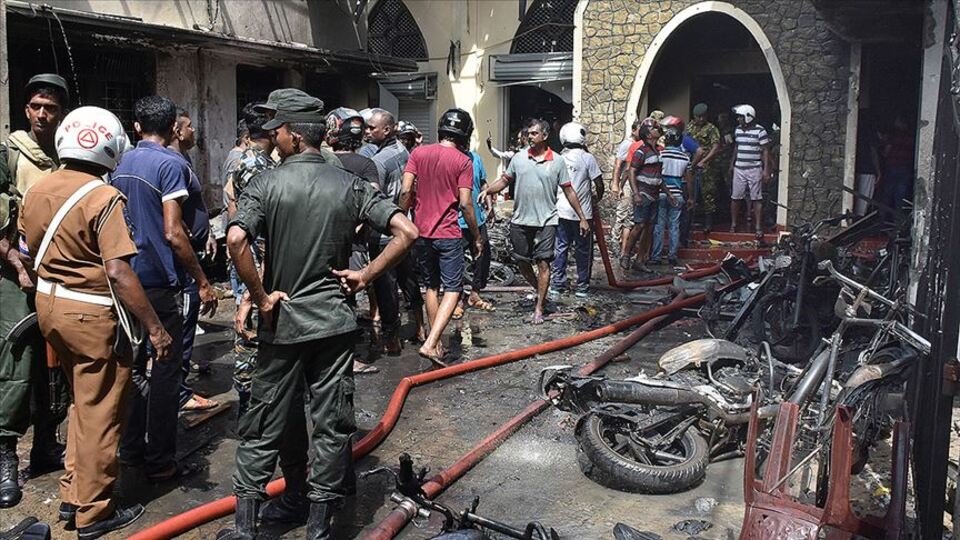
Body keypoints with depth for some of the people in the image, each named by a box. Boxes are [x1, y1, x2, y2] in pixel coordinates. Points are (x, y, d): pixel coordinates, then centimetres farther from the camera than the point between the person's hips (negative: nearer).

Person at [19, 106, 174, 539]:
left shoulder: (37, 190, 4)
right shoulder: (104, 198, -20)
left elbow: (31, 248, 15)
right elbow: (119, 272, -25)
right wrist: (155, 328, -22)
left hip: (48, 303, 8)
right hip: (92, 313, -8)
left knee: (83, 401, 24)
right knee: (99, 413, 6)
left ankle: (73, 494, 32)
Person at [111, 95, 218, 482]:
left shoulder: (121, 165, 10)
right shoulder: (170, 164, -13)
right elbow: (173, 233, -19)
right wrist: (203, 282, -13)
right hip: (160, 281, -8)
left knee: (133, 364, 17)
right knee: (165, 370, 1)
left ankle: (131, 449, 26)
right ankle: (159, 461, 8)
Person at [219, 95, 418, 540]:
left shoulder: (266, 184, -7)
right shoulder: (349, 185, 0)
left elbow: (235, 241, -22)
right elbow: (406, 231, -8)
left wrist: (261, 297, -11)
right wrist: (366, 275, -2)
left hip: (282, 322, -1)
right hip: (335, 321, 1)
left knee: (267, 420, 11)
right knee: (332, 422, 8)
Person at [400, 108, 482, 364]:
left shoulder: (418, 153, 4)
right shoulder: (463, 161, -7)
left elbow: (405, 191, -4)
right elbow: (465, 203, -10)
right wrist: (477, 237, -1)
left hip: (421, 232, 5)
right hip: (448, 235, -5)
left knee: (431, 287, 17)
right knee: (452, 289, 1)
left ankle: (437, 343, 24)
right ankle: (431, 343, -14)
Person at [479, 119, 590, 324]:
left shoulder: (557, 162, -1)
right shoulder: (519, 158, 4)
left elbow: (569, 191, 3)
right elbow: (505, 180, 10)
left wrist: (582, 218, 3)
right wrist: (488, 190, -10)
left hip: (546, 221, -3)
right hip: (520, 220, 3)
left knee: (543, 263, -4)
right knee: (522, 261, 10)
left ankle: (539, 308, 4)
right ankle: (540, 290, 35)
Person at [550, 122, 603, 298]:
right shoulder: (588, 158, -10)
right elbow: (599, 184, -9)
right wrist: (597, 198, 10)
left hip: (561, 211, 4)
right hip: (582, 212, -4)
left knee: (561, 247, 11)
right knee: (583, 250, 6)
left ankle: (557, 284, 14)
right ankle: (582, 286, 12)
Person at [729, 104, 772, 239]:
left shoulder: (760, 131, -9)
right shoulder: (737, 130, 9)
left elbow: (765, 151, -8)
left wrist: (766, 170, -12)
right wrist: (732, 164, 22)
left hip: (754, 169, -5)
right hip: (739, 169, 5)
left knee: (757, 199, -2)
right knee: (735, 197, 6)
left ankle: (758, 228, -1)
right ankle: (733, 225, 16)